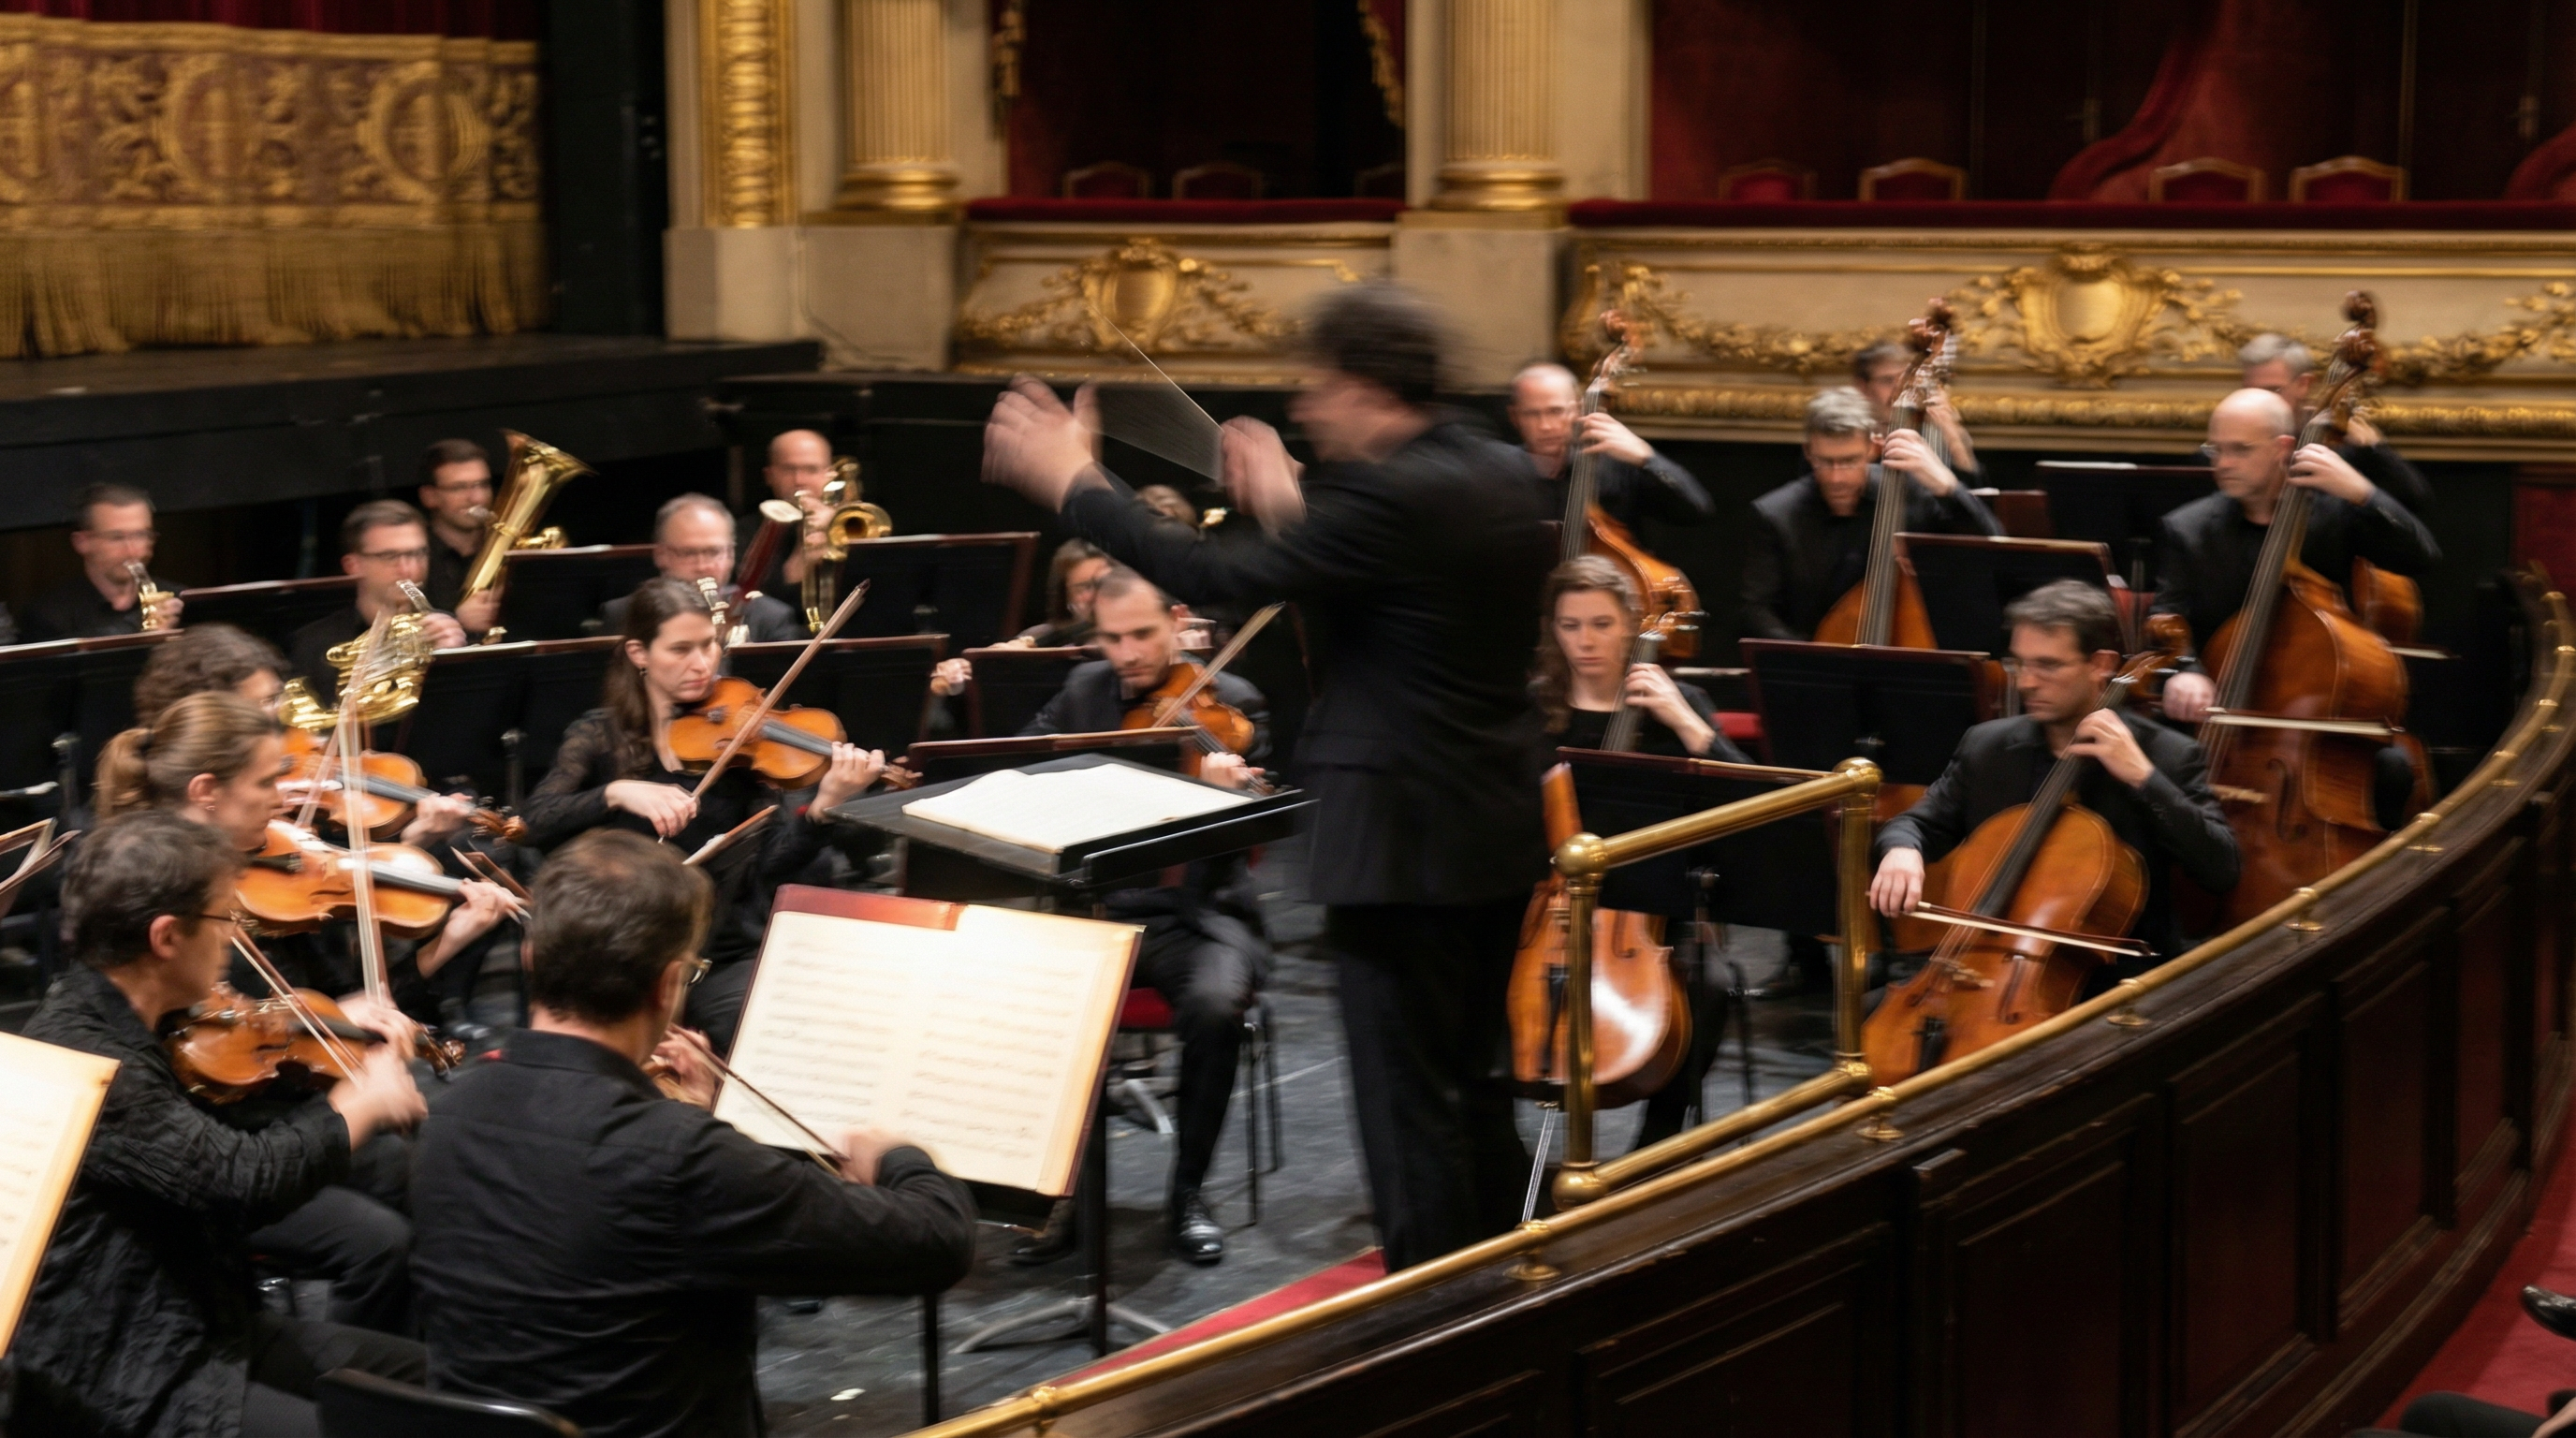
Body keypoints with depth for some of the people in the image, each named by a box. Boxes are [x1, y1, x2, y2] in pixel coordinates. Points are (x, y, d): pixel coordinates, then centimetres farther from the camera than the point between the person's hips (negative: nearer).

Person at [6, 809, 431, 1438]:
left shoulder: (126, 1032, 5)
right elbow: (249, 1177, -32)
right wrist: (362, 1105, -15)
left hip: (195, 1323, 11)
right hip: (119, 1382, -11)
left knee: (417, 1371, 14)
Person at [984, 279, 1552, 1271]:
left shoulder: (1392, 494, -21)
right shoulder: (1503, 477, 7)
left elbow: (1216, 578, -21)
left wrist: (1073, 483, -11)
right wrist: (1291, 509, 16)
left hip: (1407, 845, -10)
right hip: (1497, 834, 10)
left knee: (1408, 1106, 1)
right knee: (1469, 1087, 21)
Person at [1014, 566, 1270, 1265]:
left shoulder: (1231, 704, -5)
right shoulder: (1084, 690, 9)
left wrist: (1227, 792, -40)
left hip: (1196, 913, -3)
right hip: (1096, 910, 3)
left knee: (1215, 1003, -34)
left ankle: (1187, 1193, -14)